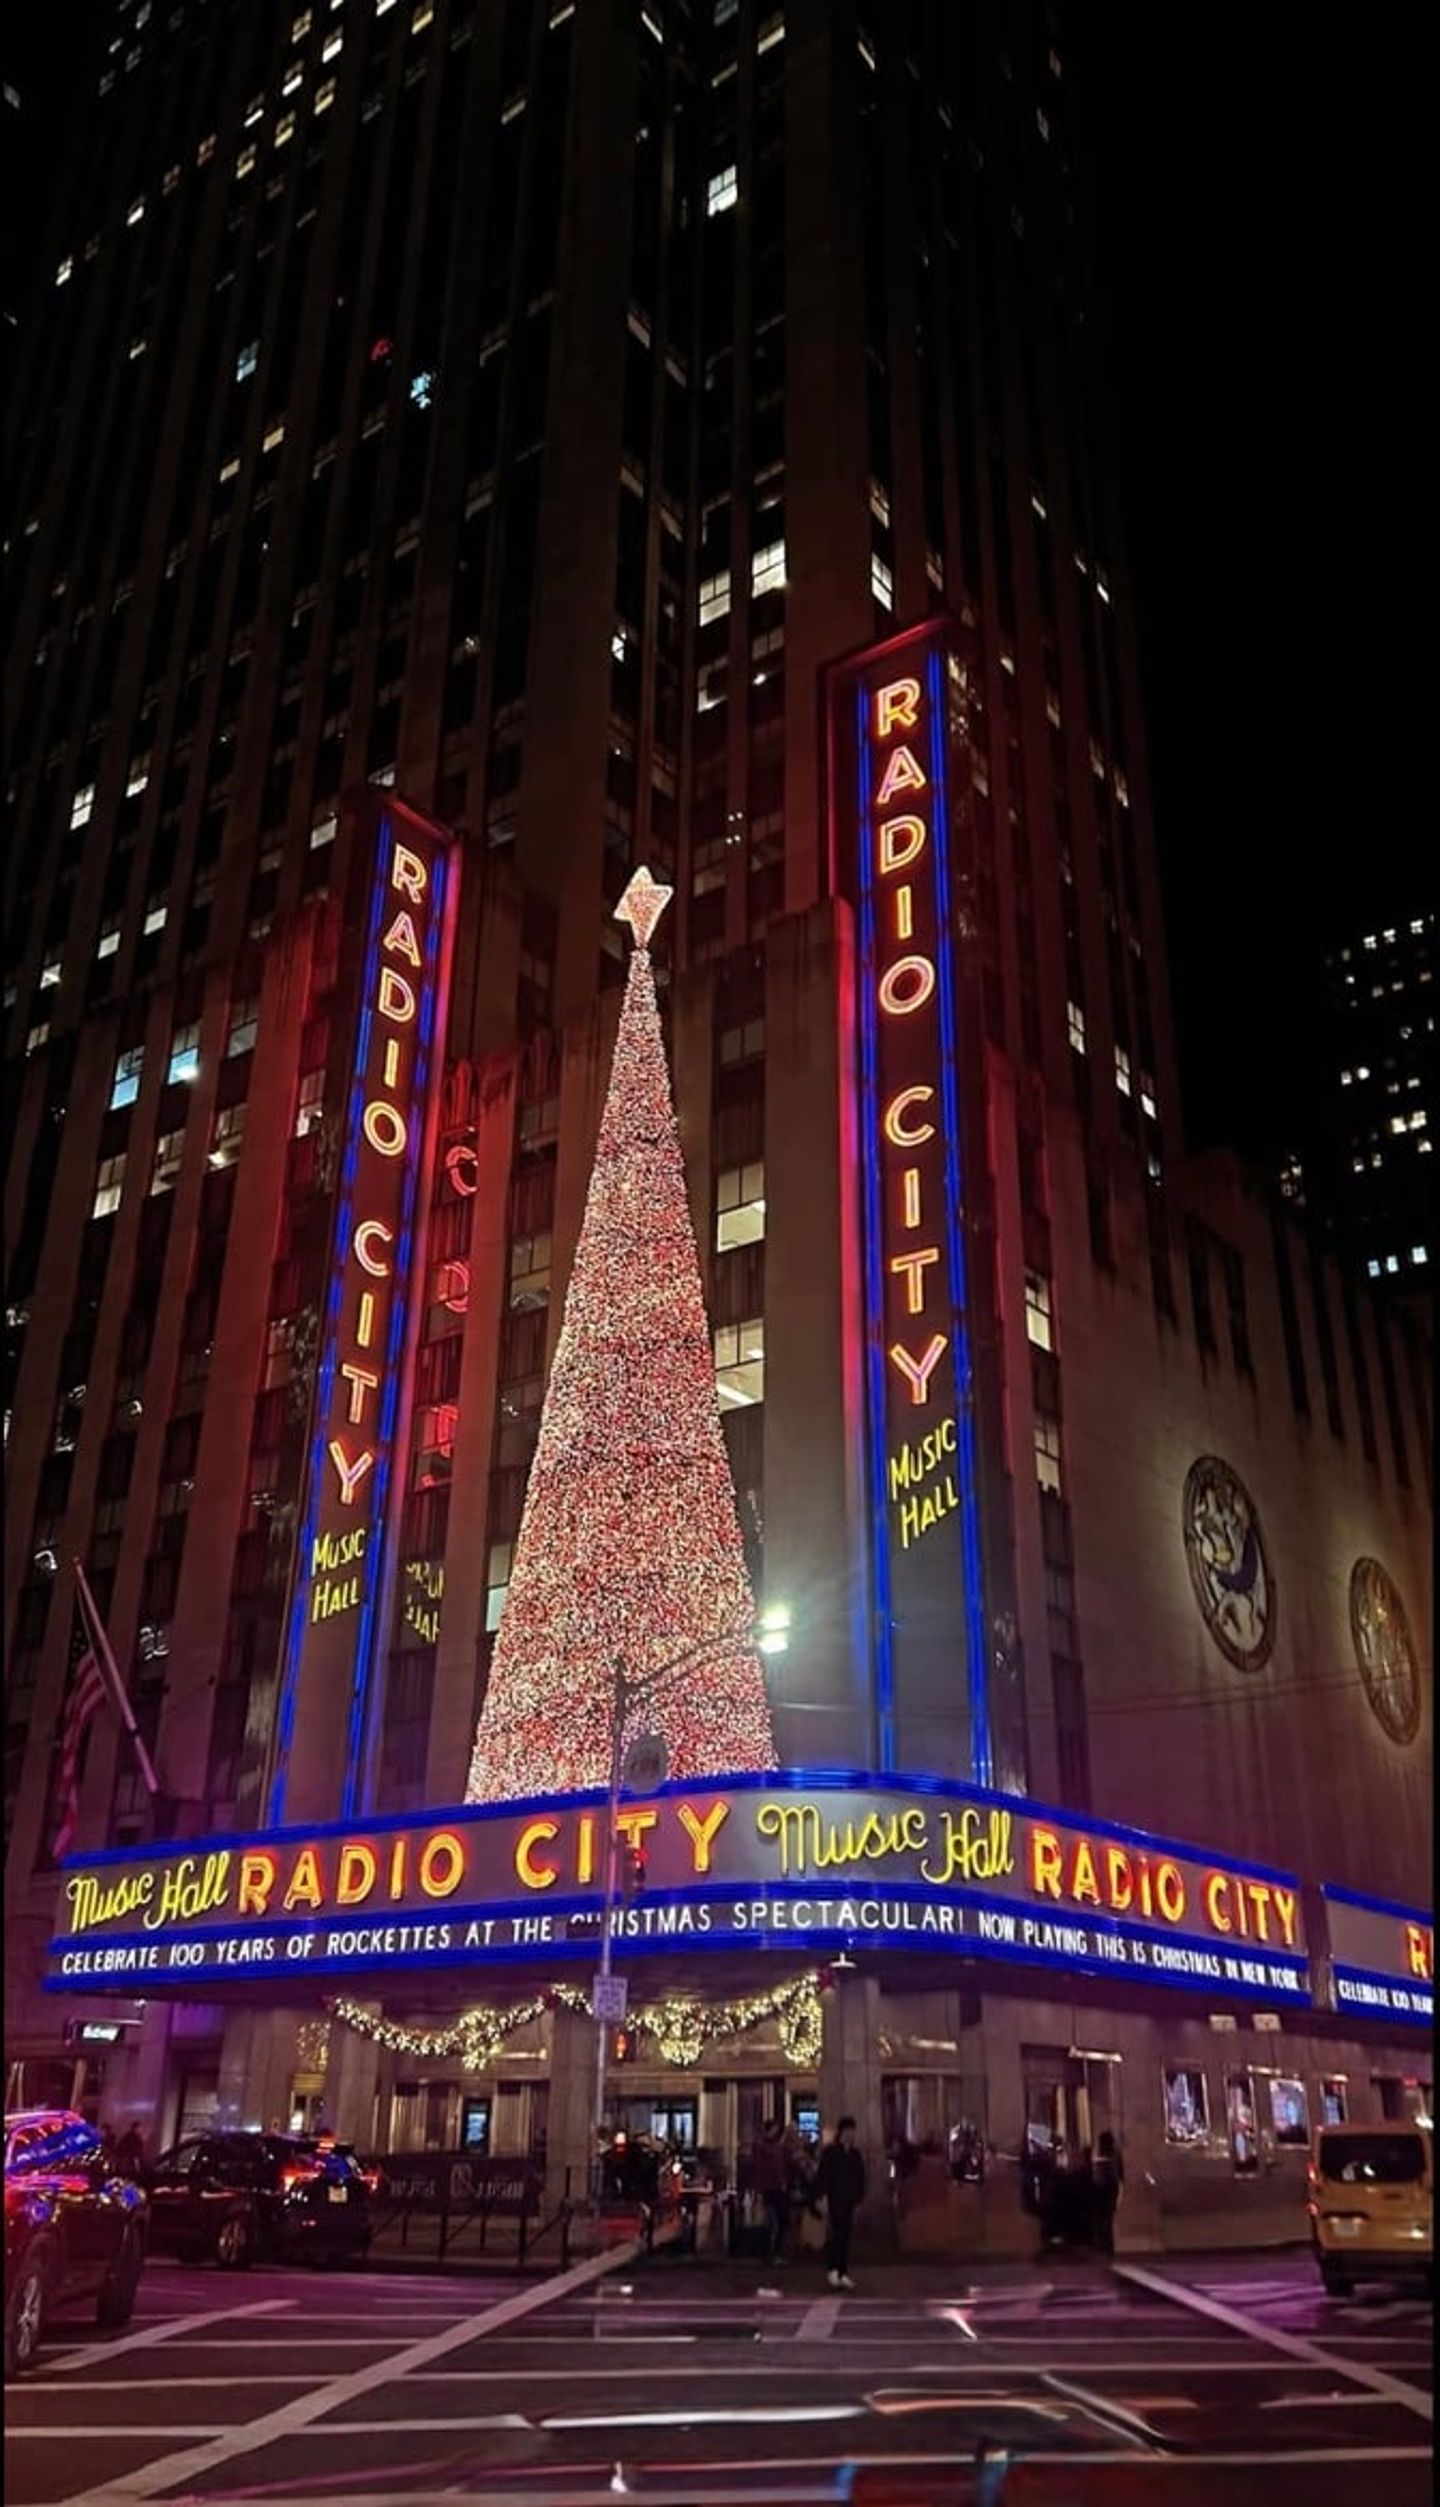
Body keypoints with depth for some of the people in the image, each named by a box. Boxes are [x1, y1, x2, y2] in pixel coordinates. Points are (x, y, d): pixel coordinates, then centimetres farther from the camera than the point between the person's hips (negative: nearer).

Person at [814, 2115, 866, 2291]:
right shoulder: (830, 2152, -4)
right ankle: (832, 2270, 0)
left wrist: (858, 2200, 12)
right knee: (837, 2235, -11)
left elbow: (861, 2178, 16)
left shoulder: (855, 2154, 11)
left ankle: (843, 2273, 9)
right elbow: (822, 2176, -7)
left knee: (846, 2237, 5)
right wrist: (823, 2198, -12)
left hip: (850, 2202, 5)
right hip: (835, 2200, -5)